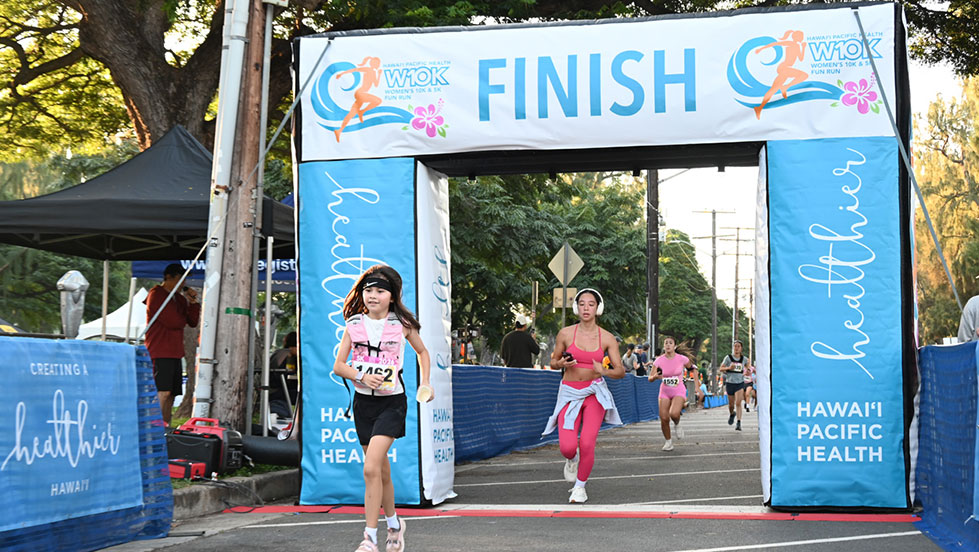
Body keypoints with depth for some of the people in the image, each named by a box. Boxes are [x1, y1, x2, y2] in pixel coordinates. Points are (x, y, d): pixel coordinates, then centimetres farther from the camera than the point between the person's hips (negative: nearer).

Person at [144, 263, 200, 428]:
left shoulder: (179, 298, 21)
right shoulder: (156, 295, -6)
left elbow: (193, 322, 14)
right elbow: (172, 322, -15)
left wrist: (193, 302, 1)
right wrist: (183, 319, 7)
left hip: (175, 352, 9)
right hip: (160, 352, -9)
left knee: (171, 393, 5)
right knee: (163, 391, -18)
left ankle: (165, 426, 6)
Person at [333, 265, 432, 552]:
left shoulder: (402, 324, -2)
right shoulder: (354, 324, 2)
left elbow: (422, 352, 15)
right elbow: (338, 365, 2)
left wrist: (425, 382, 3)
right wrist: (362, 377, -15)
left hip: (392, 402, -3)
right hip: (363, 401, 3)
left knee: (371, 468, -18)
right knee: (381, 470, 13)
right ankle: (394, 524, 35)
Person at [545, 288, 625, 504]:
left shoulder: (607, 338, -3)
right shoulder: (565, 334, -2)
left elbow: (621, 372, 0)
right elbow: (553, 362, 10)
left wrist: (604, 371, -21)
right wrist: (562, 363, -13)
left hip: (595, 392, 0)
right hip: (569, 392, 0)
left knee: (587, 444, -14)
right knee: (567, 447, -15)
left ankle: (580, 486, 12)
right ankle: (572, 459, 25)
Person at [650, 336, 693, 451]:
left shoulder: (682, 359, -9)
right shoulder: (659, 360, -6)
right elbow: (650, 378, -4)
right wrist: (655, 377, -28)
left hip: (679, 391, -2)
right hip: (664, 391, 2)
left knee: (674, 414, -28)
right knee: (664, 418, -6)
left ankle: (677, 425, 9)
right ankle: (668, 441, 19)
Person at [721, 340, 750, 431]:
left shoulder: (744, 359, 3)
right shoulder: (728, 357, -3)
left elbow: (747, 365, 24)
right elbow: (721, 369, -3)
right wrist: (729, 368, -22)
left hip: (740, 383, 0)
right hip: (730, 383, 0)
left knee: (738, 403, -16)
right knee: (731, 404, 10)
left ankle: (739, 423, -17)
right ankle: (731, 414, 44)